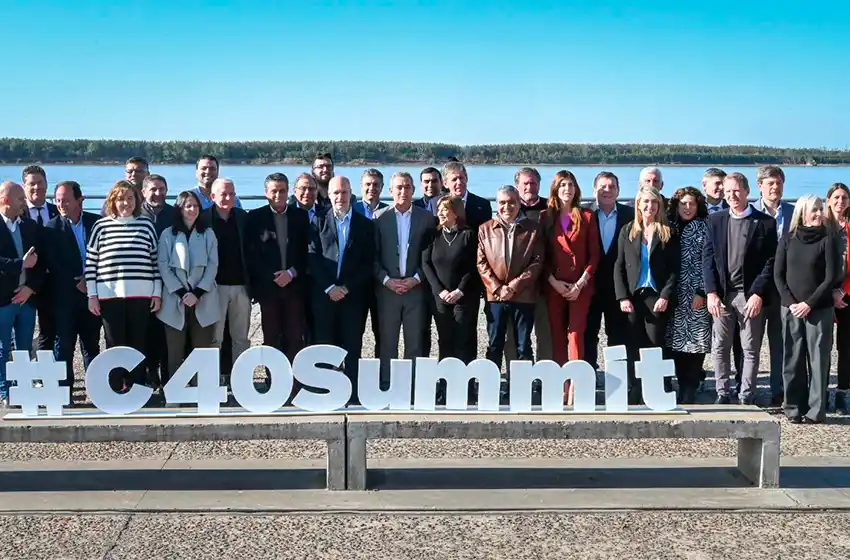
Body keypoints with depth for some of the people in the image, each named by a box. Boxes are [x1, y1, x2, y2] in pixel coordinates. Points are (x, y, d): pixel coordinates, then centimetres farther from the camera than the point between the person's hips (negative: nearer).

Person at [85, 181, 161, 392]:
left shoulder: (146, 225, 7)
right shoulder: (101, 225, 4)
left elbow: (155, 261, 9)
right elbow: (91, 262, 5)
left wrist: (157, 293, 5)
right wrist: (92, 295, 1)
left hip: (141, 295, 1)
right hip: (110, 295, -1)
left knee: (137, 344, 5)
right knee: (115, 346, 3)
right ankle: (116, 392, 11)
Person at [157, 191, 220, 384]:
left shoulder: (208, 234, 9)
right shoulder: (168, 234, 5)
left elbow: (213, 266, 2)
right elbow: (163, 266, -1)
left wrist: (197, 293, -9)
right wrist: (181, 293, -11)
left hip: (203, 301, 1)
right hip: (175, 300, -1)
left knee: (202, 349, 1)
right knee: (175, 350, 0)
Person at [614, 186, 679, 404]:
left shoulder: (668, 233, 5)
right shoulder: (628, 231, 9)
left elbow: (674, 269, 2)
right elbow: (619, 266, 7)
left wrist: (666, 296, -10)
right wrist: (622, 297, -3)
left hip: (657, 297, -2)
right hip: (632, 297, 2)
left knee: (655, 347, -3)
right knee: (633, 348, 0)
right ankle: (635, 393, 5)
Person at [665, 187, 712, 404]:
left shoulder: (703, 229, 1)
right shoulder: (670, 228, 10)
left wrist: (701, 292, -12)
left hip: (697, 295, -3)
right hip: (675, 295, 3)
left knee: (696, 341, -4)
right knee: (676, 342, 2)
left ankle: (690, 391, 2)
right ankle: (683, 386, 12)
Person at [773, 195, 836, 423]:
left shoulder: (827, 239, -1)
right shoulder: (787, 240, 6)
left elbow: (830, 278, -5)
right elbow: (778, 274, 5)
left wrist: (809, 304, -11)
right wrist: (790, 302, -7)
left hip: (819, 310, -2)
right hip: (791, 309, 2)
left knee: (818, 359, -1)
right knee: (793, 360, 5)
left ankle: (816, 410, 5)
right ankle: (794, 408, 12)